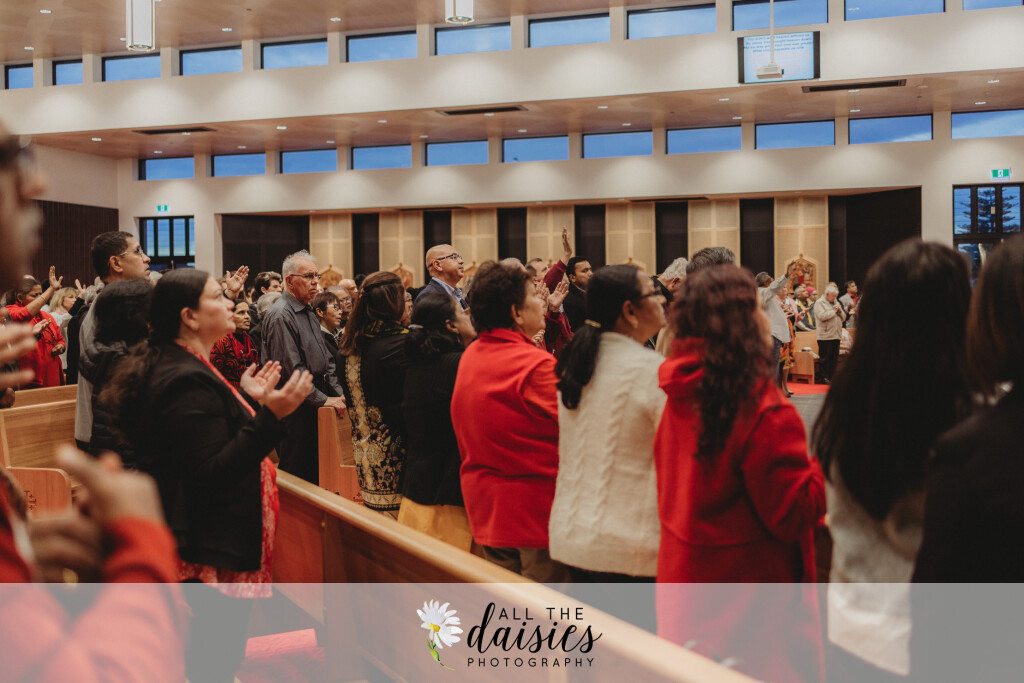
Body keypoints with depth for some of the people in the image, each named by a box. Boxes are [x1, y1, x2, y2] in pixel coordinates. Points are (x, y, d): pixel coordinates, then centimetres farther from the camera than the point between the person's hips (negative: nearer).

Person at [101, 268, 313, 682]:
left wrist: (249, 399, 14)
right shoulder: (187, 381, -23)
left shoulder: (170, 368, 12)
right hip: (213, 550, -11)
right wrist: (271, 415, -33)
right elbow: (214, 473, -28)